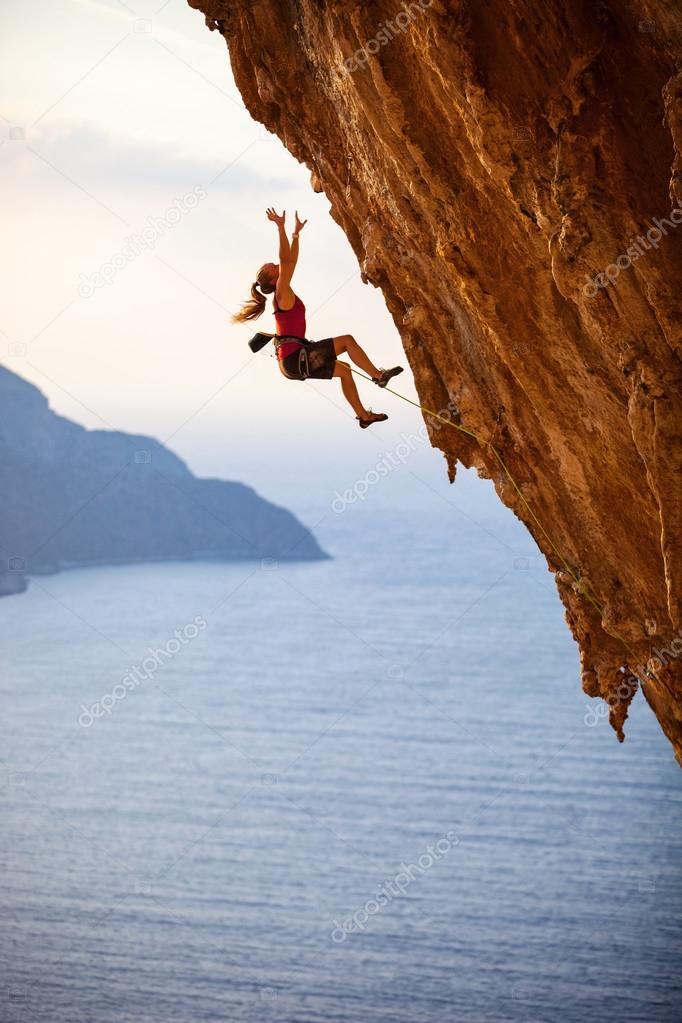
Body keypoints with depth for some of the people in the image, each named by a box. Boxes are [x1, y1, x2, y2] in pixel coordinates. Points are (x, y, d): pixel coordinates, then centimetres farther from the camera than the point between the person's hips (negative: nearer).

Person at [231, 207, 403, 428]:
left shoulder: (282, 297, 15)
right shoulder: (282, 294, -10)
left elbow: (291, 262, 22)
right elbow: (286, 261, -21)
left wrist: (296, 234, 25)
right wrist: (281, 228, -24)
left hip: (291, 360, 10)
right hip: (294, 357, -10)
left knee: (344, 370, 19)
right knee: (347, 340, -5)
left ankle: (363, 415, 22)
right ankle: (378, 375, 0)